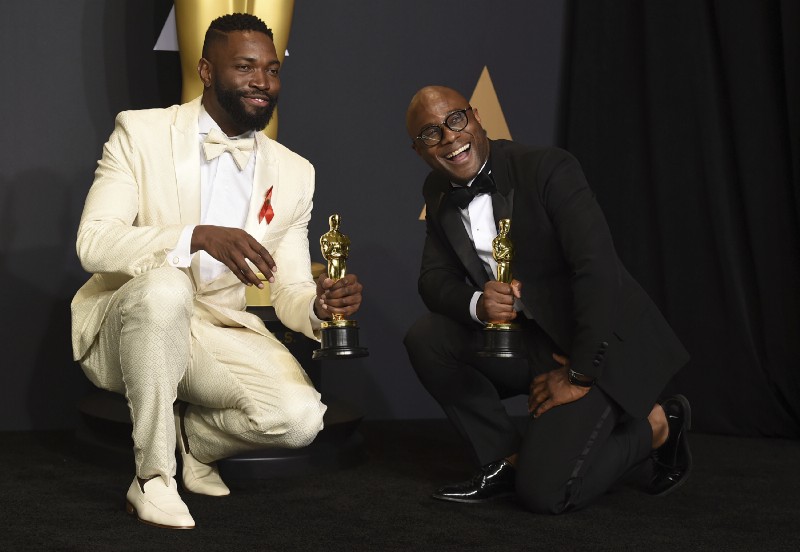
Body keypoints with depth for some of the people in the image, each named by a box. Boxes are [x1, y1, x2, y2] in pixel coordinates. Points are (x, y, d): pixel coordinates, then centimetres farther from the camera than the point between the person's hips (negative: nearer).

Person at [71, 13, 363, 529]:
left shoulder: (294, 173, 4)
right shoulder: (141, 132, -7)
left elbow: (289, 290, 5)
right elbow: (93, 242, -19)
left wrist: (319, 305, -21)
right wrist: (198, 237, -35)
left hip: (220, 332, 3)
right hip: (124, 323, -3)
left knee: (299, 416, -24)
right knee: (165, 286, -38)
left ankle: (189, 439, 9)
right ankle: (153, 476, -21)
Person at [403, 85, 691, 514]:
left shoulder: (546, 168, -18)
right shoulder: (439, 192, 4)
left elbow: (598, 266, -24)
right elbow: (434, 280, 1)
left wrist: (580, 375, -24)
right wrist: (476, 302, -23)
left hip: (599, 347, -6)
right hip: (524, 338, 7)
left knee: (543, 492, -19)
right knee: (426, 338, -14)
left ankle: (655, 425, 6)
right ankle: (507, 460, -1)